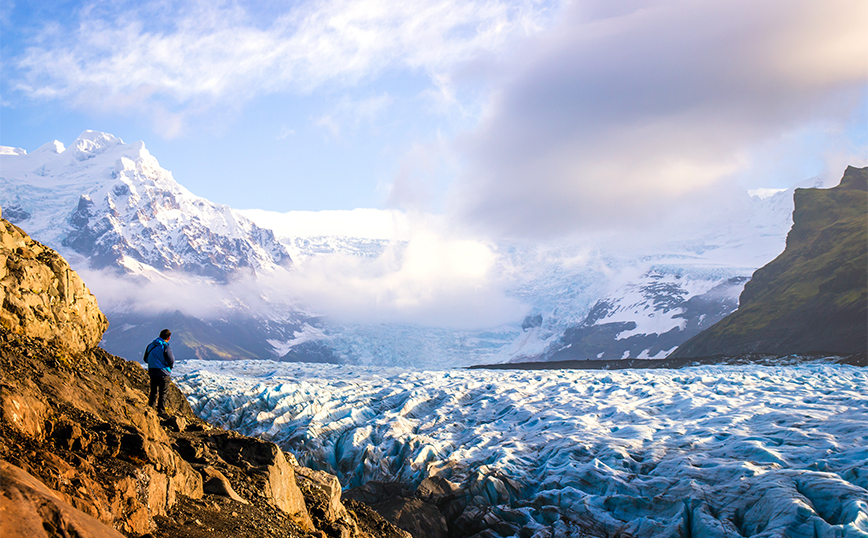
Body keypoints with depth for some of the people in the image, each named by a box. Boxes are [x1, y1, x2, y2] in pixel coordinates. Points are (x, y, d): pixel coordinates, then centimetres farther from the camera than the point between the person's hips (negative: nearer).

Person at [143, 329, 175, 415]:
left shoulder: (150, 345, 4)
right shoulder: (165, 347, -16)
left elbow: (145, 359, 12)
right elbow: (171, 362, -16)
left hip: (152, 372, 6)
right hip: (163, 373, -6)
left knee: (153, 391, 19)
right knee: (163, 393, 4)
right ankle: (161, 410, 8)